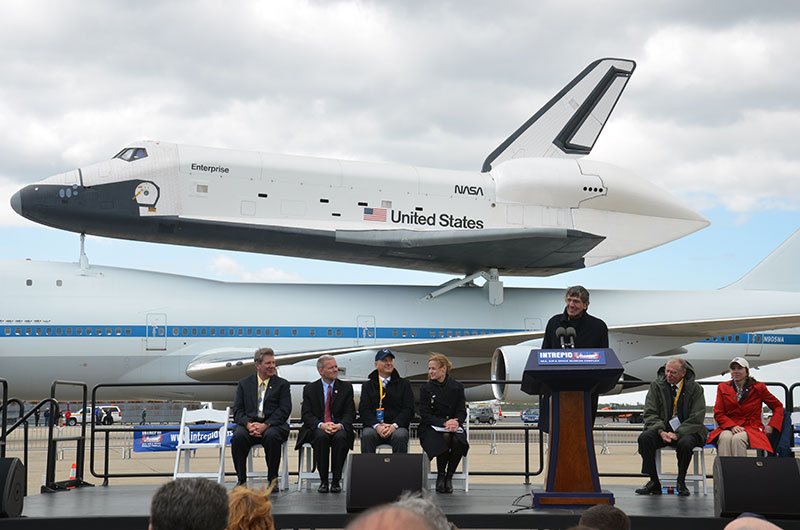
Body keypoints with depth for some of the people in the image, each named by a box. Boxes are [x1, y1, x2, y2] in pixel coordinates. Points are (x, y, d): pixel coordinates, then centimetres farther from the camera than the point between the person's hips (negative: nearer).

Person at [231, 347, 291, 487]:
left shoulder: (282, 384, 11)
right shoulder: (244, 384, 16)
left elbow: (284, 410, -1)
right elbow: (237, 410, 8)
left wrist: (265, 425, -16)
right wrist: (248, 424, -14)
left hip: (272, 425, -1)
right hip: (249, 423, 2)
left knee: (271, 436, -36)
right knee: (238, 437, -31)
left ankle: (272, 480, -20)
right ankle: (241, 480, -17)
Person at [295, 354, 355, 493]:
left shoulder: (346, 387, 10)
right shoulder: (309, 389, 9)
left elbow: (350, 413, 3)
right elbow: (306, 414, 0)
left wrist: (340, 425, -19)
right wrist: (321, 425, -20)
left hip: (339, 428, 0)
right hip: (317, 429, 0)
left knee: (341, 437, -35)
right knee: (321, 436, -36)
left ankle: (336, 480, -25)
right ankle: (323, 480, -27)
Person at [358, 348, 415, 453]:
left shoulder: (404, 384, 16)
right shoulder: (368, 386, 17)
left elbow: (408, 409, 6)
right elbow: (363, 410, 6)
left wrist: (394, 426, -12)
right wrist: (377, 426, -14)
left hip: (397, 427, 0)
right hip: (374, 426, 0)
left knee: (400, 437, -35)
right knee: (367, 436, -33)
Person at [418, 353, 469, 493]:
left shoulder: (457, 387, 8)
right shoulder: (426, 389, 3)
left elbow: (462, 412, 5)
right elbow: (425, 415, -5)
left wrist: (456, 423, -19)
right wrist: (444, 423, -20)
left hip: (453, 426, 2)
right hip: (431, 428, -1)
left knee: (458, 441, -34)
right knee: (445, 439, -36)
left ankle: (449, 476, -12)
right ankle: (440, 476, -13)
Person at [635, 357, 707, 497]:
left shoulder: (695, 389, -1)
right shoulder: (656, 385, 5)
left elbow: (696, 418, -7)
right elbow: (650, 413, 0)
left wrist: (677, 434, -18)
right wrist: (661, 431, -18)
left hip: (686, 431, -2)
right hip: (662, 429, 2)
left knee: (685, 443, -37)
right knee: (644, 438, -28)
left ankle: (681, 482, -12)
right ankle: (654, 482, -18)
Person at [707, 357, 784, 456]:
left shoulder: (758, 388, 9)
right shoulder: (723, 388, 13)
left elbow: (778, 406, 18)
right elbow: (718, 414, 7)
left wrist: (771, 426, 3)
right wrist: (732, 426, -12)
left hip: (751, 428, -1)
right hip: (728, 428, 1)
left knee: (737, 438, -37)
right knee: (725, 438, -36)